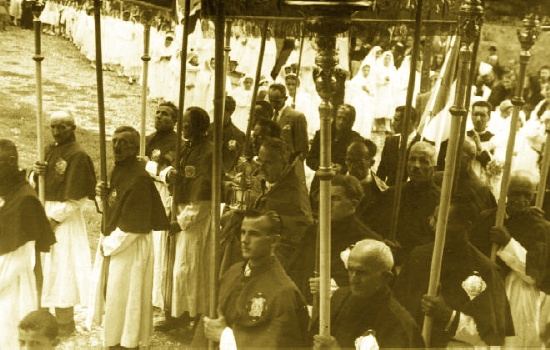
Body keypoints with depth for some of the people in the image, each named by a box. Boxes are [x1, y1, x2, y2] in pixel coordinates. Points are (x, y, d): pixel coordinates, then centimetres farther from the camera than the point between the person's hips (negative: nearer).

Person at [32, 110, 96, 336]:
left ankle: (64, 322, 10)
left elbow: (78, 197, -17)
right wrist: (36, 171, -7)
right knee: (46, 266, 14)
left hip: (63, 218, -8)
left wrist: (55, 218, -17)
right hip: (44, 212, 8)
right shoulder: (50, 150, 10)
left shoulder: (78, 155, -15)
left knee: (61, 267, -1)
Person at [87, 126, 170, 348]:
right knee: (111, 293, 17)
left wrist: (109, 244, -14)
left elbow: (134, 225, -23)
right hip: (114, 240, 9)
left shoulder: (139, 178, -22)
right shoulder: (118, 170, 5)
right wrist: (104, 193, -3)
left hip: (130, 247, -9)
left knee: (122, 297, 2)